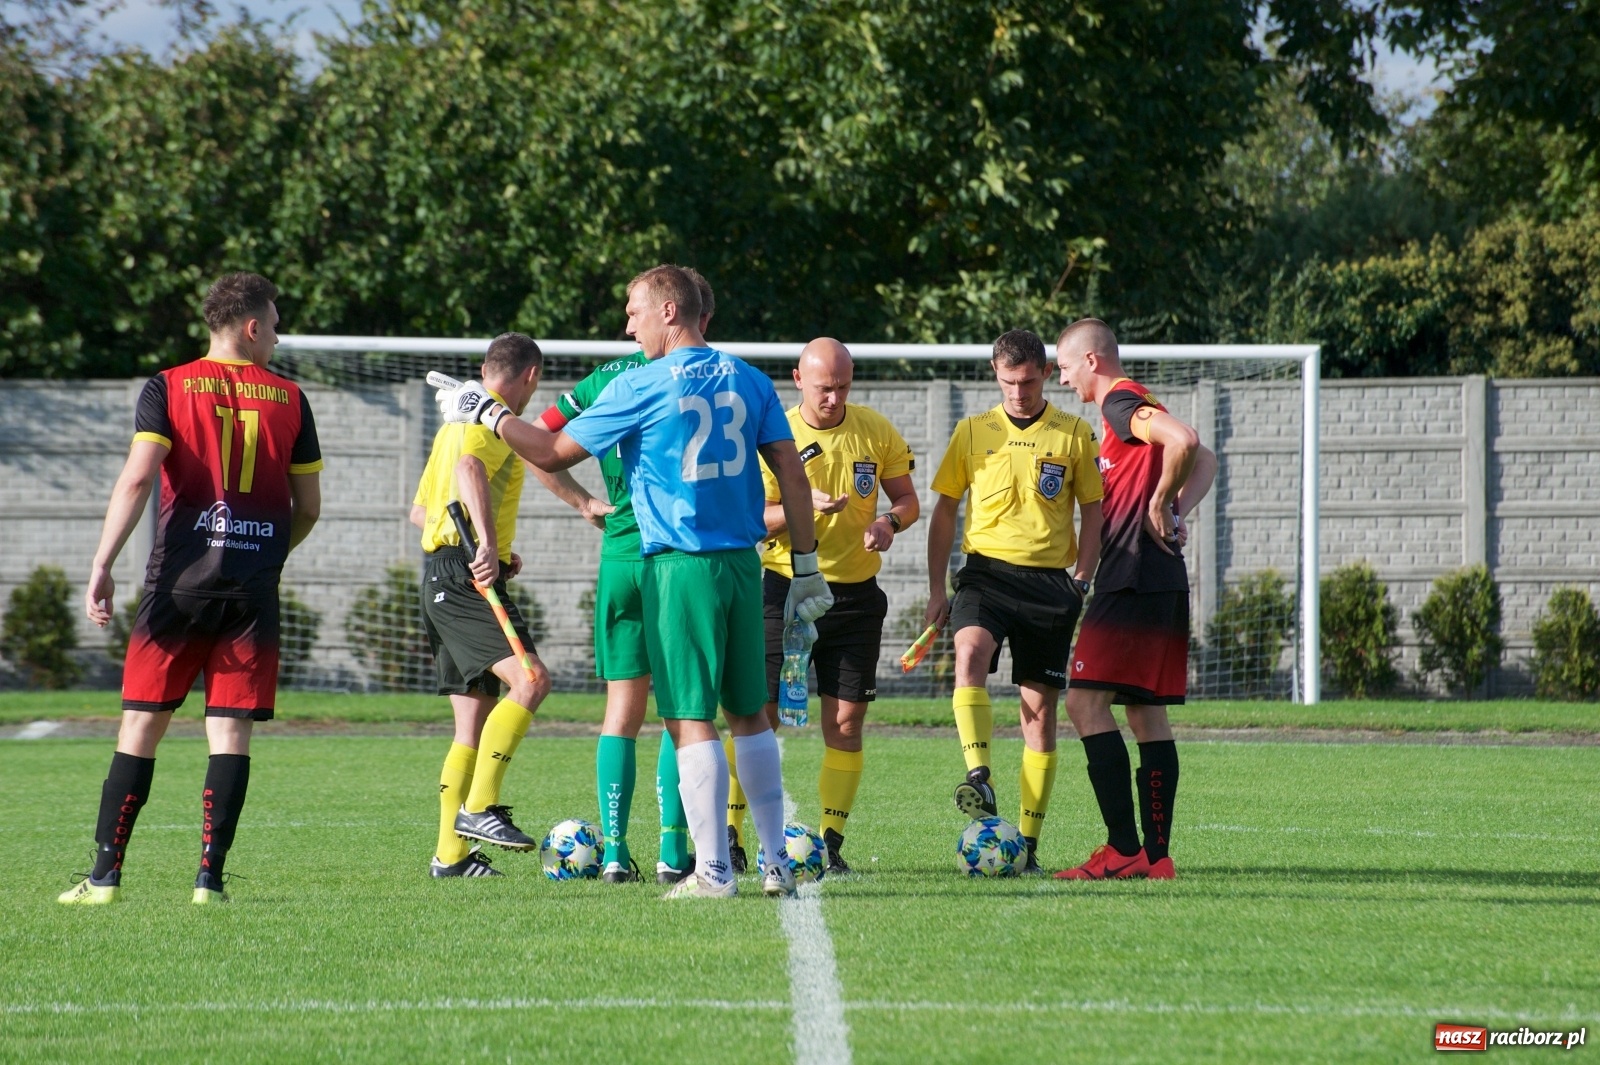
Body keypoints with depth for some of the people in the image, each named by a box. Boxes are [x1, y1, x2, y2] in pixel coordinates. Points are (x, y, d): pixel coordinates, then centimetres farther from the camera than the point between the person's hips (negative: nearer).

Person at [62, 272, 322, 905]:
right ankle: (210, 878, -4)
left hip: (178, 584, -1)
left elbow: (136, 478, -10)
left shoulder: (168, 388, 3)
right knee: (231, 733, 2)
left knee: (141, 726, 3)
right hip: (253, 591, 1)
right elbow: (308, 507, 13)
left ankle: (105, 875, 1)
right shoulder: (289, 399, 9)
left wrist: (102, 565, -9)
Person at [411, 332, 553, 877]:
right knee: (529, 679, -22)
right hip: (465, 577, -10)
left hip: (441, 579, 10)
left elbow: (420, 510, 30)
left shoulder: (460, 418, 25)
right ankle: (479, 808, -27)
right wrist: (489, 545, -37)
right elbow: (469, 468, -27)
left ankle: (450, 852, 9)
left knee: (475, 721, 10)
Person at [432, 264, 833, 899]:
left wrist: (486, 412, 11)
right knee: (749, 713, 14)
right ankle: (777, 865, 15)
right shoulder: (749, 381, 7)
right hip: (742, 562, 5)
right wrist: (805, 565, 11)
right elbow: (792, 471, 5)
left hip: (678, 566, -5)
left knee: (690, 719, -3)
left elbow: (553, 453, -2)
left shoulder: (640, 387, -8)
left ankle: (713, 871, -6)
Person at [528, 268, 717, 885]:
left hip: (620, 557, 3)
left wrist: (584, 502, 10)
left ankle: (615, 852, 2)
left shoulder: (608, 378, 7)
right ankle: (673, 853, 1)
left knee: (622, 712, 7)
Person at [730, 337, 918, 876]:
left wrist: (889, 520, -12)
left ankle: (830, 845, 5)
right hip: (786, 589, -2)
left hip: (855, 594, 2)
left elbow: (907, 498, 11)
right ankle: (729, 833, 1)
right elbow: (752, 518, -7)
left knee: (845, 721, 0)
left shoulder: (876, 431, 2)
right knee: (757, 711, -7)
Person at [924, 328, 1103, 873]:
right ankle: (978, 779, -40)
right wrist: (936, 589, 7)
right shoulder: (972, 431, 8)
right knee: (970, 651, -31)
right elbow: (944, 509, 13)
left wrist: (1082, 579, -3)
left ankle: (1028, 843, 5)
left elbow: (1092, 510, 9)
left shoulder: (1073, 434, 5)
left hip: (1049, 579, 0)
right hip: (986, 568, 0)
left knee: (1040, 707, 0)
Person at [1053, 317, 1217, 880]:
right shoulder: (1136, 407, 20)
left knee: (1086, 700, -11)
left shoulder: (1120, 403, -9)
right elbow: (1204, 460, 31)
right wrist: (1179, 510, 14)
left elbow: (1185, 442, -27)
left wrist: (1159, 505, -14)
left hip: (1134, 576, -10)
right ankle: (1157, 855, 7)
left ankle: (1124, 849, -17)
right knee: (1147, 711, 9)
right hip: (1162, 580, 10)